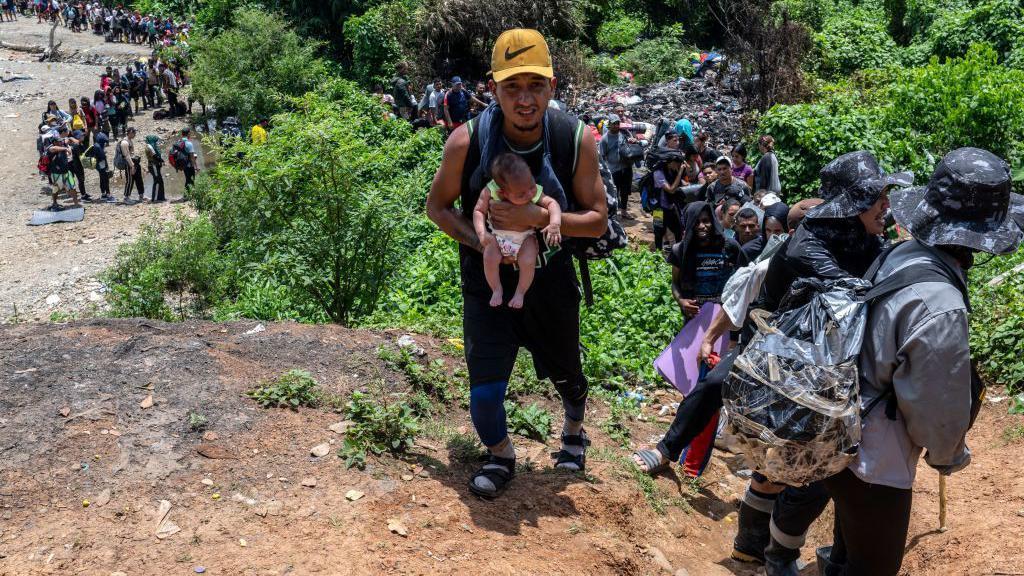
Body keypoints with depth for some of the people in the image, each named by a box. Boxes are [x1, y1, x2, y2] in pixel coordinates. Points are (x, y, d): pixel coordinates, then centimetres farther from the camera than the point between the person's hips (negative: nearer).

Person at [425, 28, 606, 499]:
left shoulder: (576, 139, -18)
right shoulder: (467, 141, -20)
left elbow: (598, 220, -13)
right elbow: (437, 205, -4)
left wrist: (538, 217, -29)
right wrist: (480, 242, -21)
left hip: (550, 279, 1)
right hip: (487, 280, -1)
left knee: (566, 373, 21)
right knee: (485, 390, -6)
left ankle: (574, 429, 57)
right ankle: (500, 456, 28)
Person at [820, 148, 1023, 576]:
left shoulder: (900, 255, -4)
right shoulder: (941, 306, -31)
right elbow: (939, 406, -21)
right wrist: (951, 456, 0)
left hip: (844, 437, 8)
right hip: (875, 459, -8)